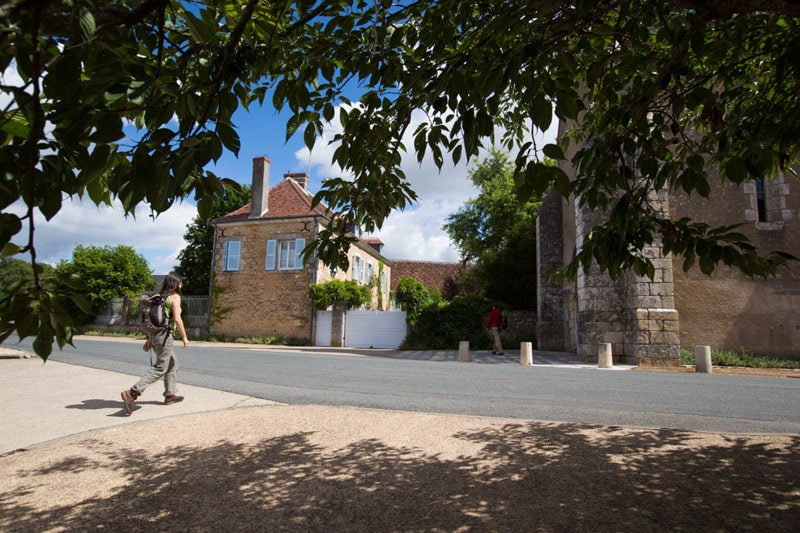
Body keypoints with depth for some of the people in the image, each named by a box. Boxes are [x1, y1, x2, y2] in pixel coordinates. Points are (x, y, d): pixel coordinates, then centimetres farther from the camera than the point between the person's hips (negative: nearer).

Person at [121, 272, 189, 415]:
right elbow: (177, 318, -17)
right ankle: (133, 393, -15)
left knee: (173, 363, 19)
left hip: (154, 334, 9)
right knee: (160, 368, -6)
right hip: (164, 335, -9)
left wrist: (149, 339, 19)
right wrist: (184, 336, -10)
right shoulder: (175, 296, -8)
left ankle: (170, 394, 23)